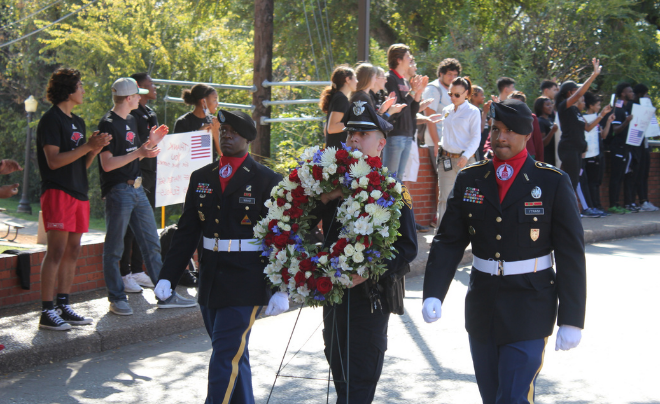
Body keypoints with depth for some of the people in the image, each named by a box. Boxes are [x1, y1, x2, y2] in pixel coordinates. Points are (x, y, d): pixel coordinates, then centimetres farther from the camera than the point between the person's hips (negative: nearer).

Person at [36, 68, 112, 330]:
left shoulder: (78, 122, 20)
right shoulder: (51, 119, -6)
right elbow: (54, 160, -15)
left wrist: (95, 149, 1)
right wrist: (88, 146, -15)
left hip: (79, 193, 9)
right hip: (58, 192, -9)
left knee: (72, 252, 8)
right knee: (56, 251, -12)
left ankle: (63, 307, 13)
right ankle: (47, 312, -11)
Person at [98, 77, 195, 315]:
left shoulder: (130, 121, 16)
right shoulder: (108, 124, -12)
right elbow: (107, 164, -18)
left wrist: (151, 142, 9)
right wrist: (138, 152, -22)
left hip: (136, 188, 9)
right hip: (118, 191, -9)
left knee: (151, 244, 9)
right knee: (114, 248, 0)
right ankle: (116, 298, 8)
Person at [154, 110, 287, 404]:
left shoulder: (268, 181, -4)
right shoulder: (201, 178, 11)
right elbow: (186, 232, 12)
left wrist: (280, 289, -10)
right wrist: (167, 277, 4)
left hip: (245, 285, -5)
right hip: (210, 283, 5)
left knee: (225, 360, -9)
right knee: (234, 357, 17)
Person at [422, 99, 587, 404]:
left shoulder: (553, 183, -6)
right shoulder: (470, 179, 4)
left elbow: (571, 254, -6)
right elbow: (448, 241, 2)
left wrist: (571, 320, -9)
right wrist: (433, 295, -13)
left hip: (528, 311, -4)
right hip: (482, 307, 4)